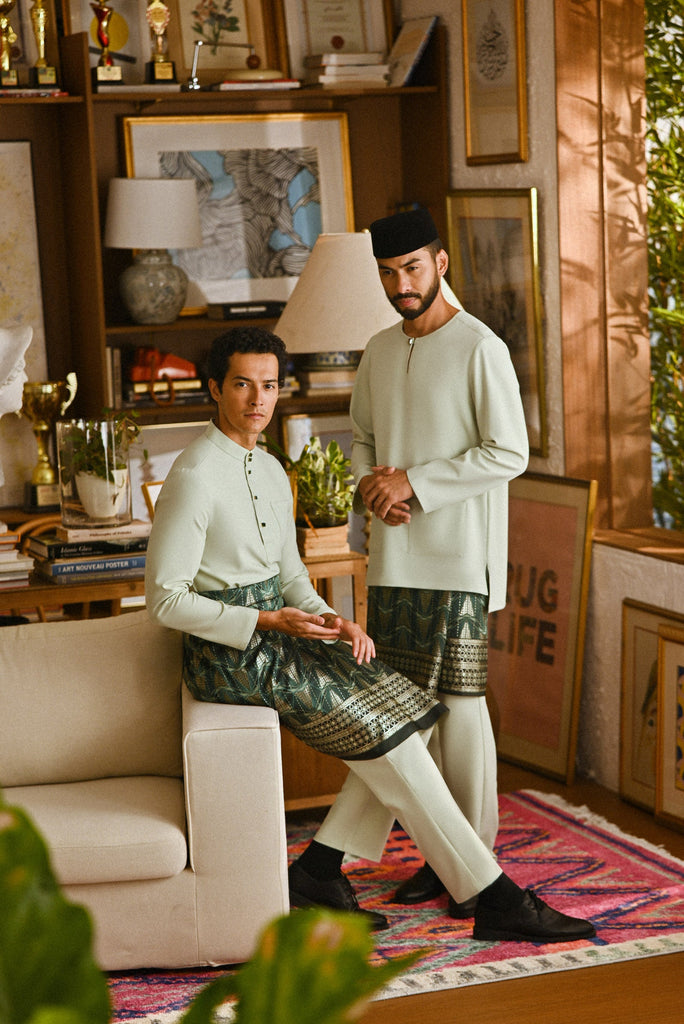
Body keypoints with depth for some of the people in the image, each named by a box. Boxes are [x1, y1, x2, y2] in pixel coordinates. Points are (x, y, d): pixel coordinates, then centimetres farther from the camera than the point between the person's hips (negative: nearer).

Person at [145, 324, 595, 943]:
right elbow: (165, 599, -16)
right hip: (230, 657, -9)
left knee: (408, 717, -5)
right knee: (389, 742, -14)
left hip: (277, 637, 9)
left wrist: (330, 621, -1)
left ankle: (321, 870, -3)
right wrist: (268, 622, -20)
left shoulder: (270, 471, 13)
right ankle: (496, 900, -8)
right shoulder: (193, 479, -14)